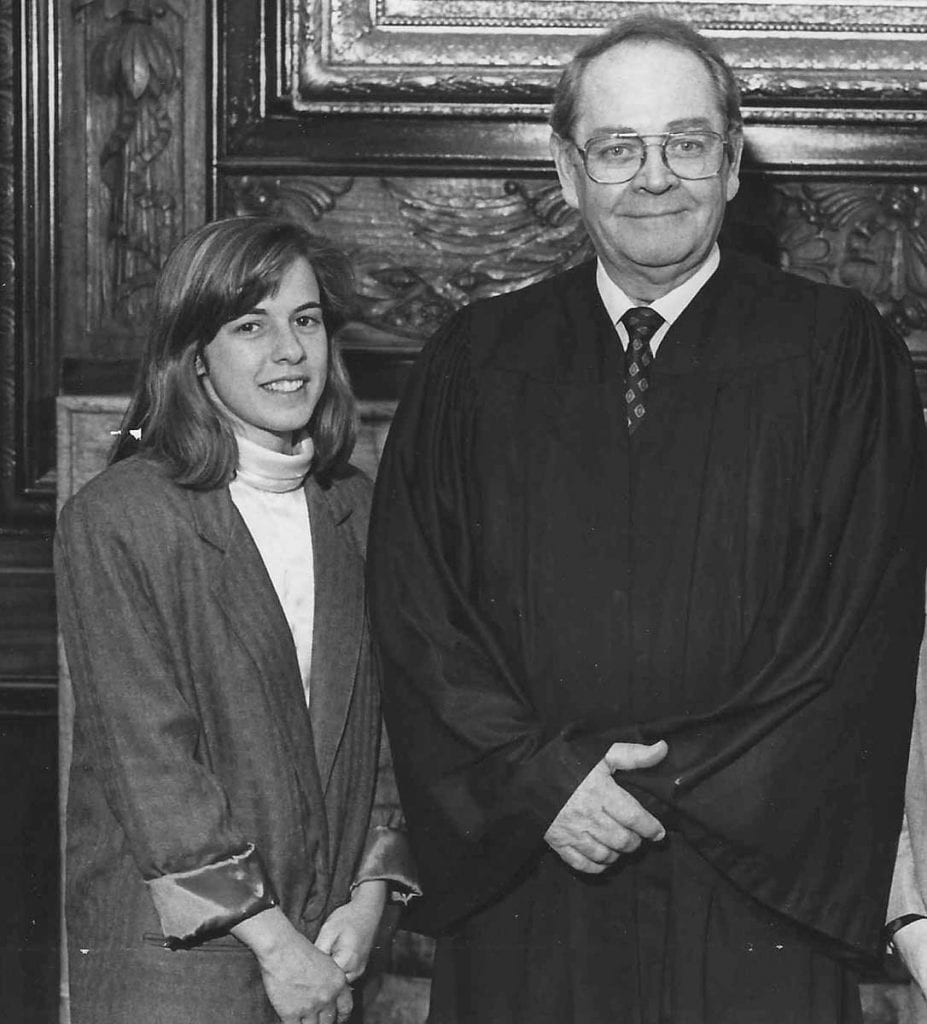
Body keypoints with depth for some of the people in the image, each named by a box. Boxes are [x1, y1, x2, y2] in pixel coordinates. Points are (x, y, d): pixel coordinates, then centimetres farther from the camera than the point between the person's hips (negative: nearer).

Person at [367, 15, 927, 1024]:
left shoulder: (838, 355, 1)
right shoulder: (474, 364, 7)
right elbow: (414, 615, 2)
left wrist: (674, 791, -10)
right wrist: (540, 780, -11)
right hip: (520, 886, 2)